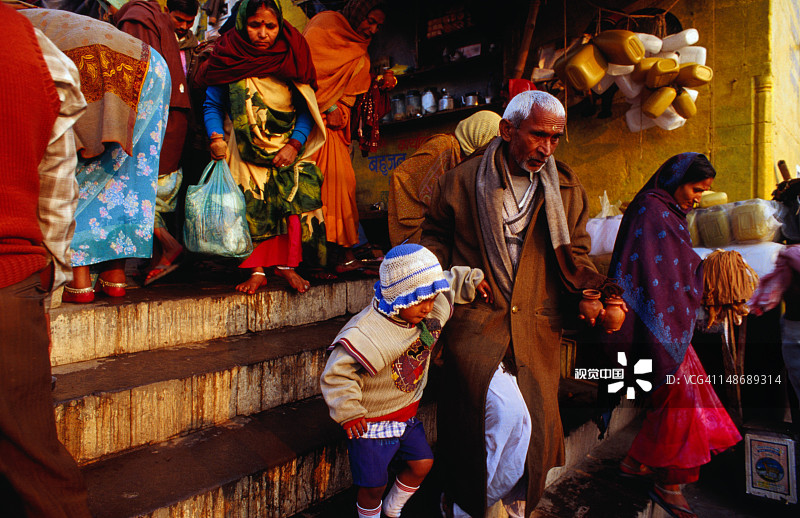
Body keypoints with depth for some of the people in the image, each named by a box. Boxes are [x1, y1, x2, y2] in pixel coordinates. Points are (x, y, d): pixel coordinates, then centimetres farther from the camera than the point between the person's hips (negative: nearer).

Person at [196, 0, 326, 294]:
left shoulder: (291, 56, -1)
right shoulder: (228, 57, -3)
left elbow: (306, 108, 0)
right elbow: (213, 105, 2)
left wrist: (295, 143, -13)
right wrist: (216, 138, -16)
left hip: (287, 145, 1)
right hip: (246, 147, 0)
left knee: (296, 193, -17)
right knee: (253, 204, -9)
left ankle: (287, 265, -10)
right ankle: (257, 271, -2)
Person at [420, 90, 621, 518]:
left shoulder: (568, 192, 8)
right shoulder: (460, 181, 1)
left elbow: (575, 256, 16)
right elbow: (434, 239, 13)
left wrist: (596, 291, -4)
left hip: (537, 327, 4)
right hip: (475, 319, -3)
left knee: (537, 426, 4)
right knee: (508, 415, -19)